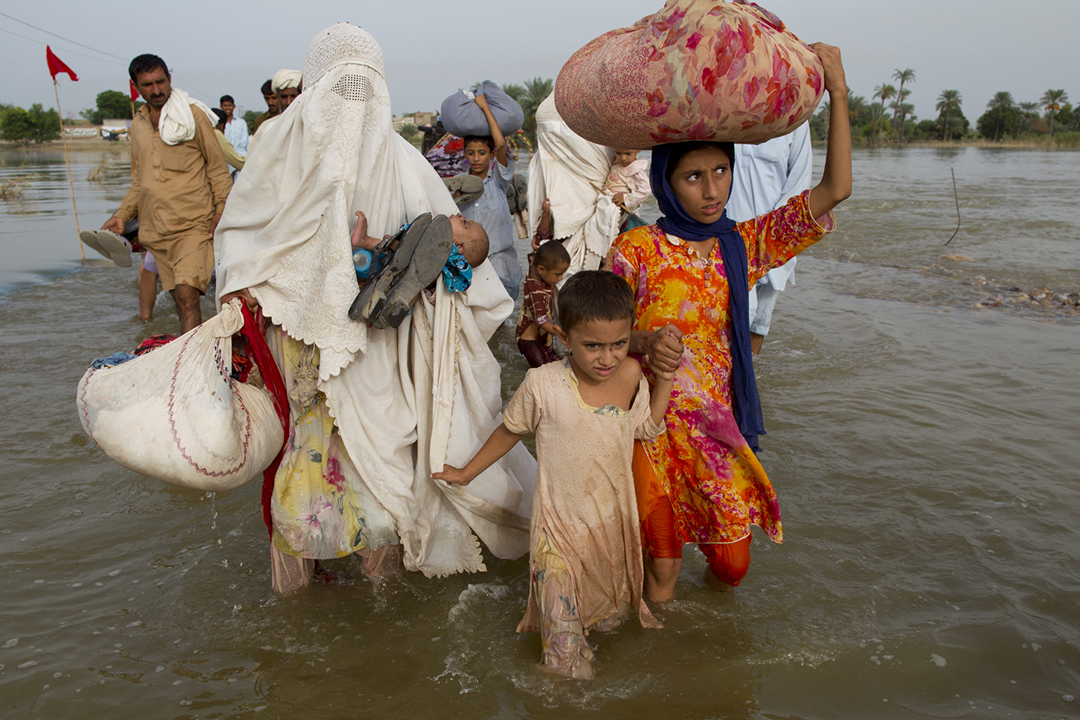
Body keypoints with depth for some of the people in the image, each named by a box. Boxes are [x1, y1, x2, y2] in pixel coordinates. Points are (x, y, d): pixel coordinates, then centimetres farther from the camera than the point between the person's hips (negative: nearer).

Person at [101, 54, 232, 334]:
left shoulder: (193, 115, 2)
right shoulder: (139, 124, 17)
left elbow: (218, 167, 4)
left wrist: (221, 209, -8)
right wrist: (122, 215, 12)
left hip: (194, 223, -5)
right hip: (157, 228, 5)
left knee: (187, 294, -18)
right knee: (180, 298, 6)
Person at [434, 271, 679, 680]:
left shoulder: (630, 375, -10)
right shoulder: (543, 385, -21)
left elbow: (647, 428, 8)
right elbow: (510, 431, -3)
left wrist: (664, 381, -6)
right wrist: (467, 473, 8)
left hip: (614, 520, 4)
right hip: (560, 524, -3)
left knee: (611, 615, 23)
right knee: (561, 626, 3)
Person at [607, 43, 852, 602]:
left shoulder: (744, 245, 2)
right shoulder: (637, 249, -9)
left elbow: (834, 189, -3)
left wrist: (838, 94, -8)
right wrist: (645, 342, -28)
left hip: (719, 427, 3)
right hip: (654, 425, -3)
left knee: (732, 563, 9)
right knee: (662, 564, 7)